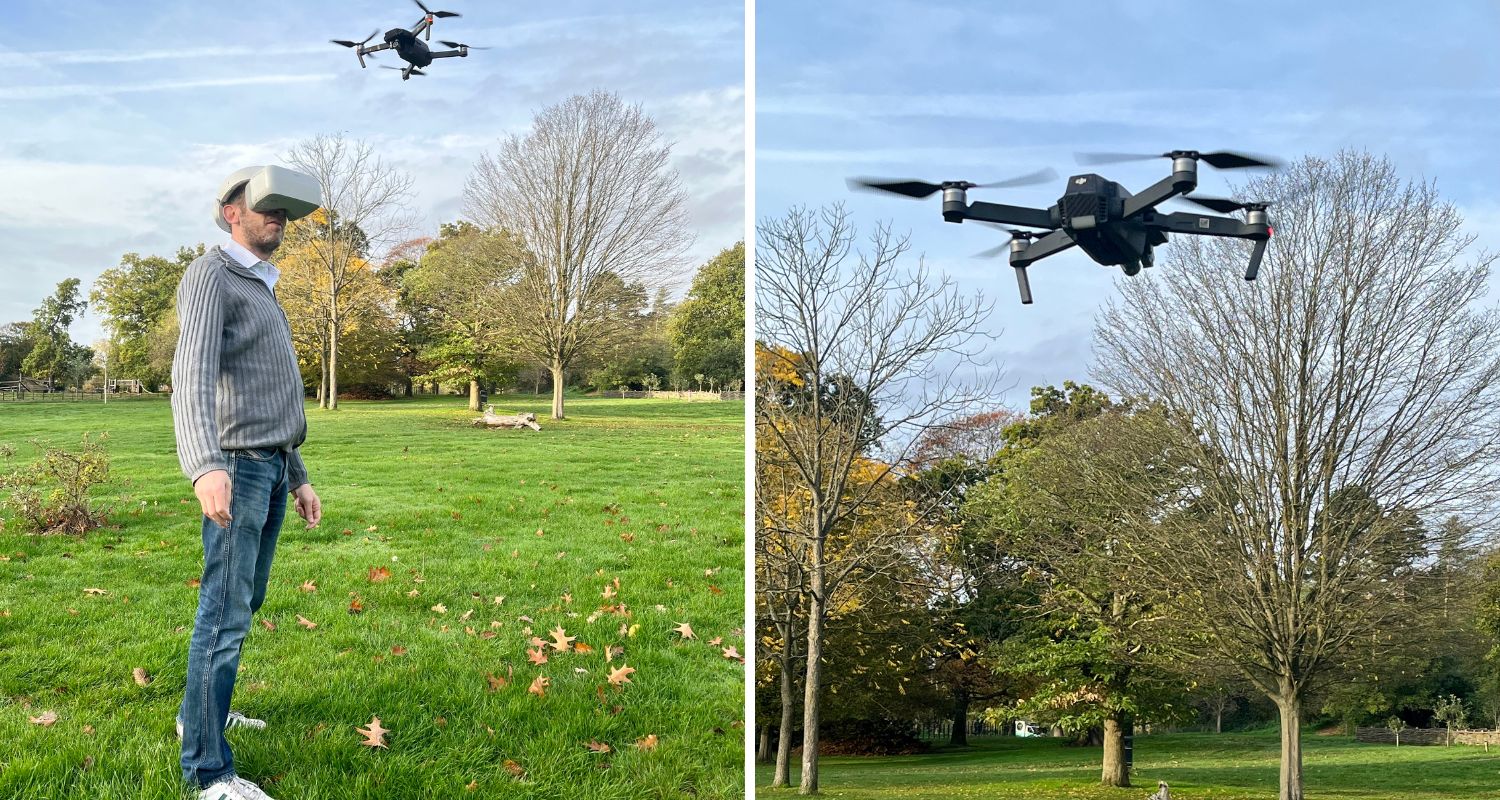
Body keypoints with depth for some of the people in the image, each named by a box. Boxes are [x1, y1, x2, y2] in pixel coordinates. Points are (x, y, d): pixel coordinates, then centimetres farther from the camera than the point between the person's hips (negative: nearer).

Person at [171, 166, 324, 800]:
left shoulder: (262, 291, 22)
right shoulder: (211, 276, -9)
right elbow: (193, 371, -25)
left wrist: (298, 478, 25)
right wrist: (205, 466, -39)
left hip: (273, 467, 9)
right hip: (237, 468, -9)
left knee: (244, 601, 16)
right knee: (225, 615, -9)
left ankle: (202, 712, 31)